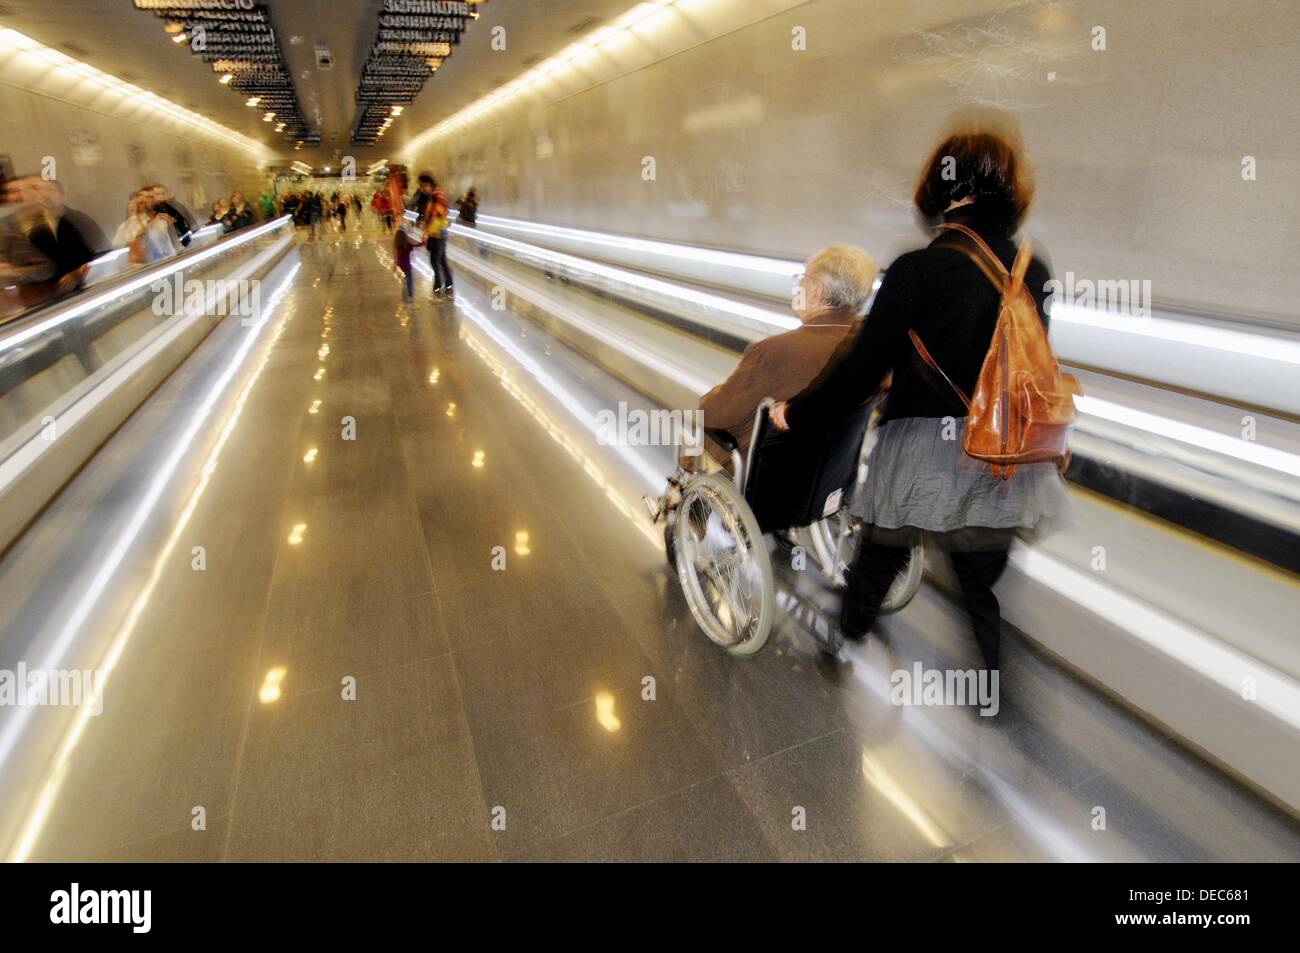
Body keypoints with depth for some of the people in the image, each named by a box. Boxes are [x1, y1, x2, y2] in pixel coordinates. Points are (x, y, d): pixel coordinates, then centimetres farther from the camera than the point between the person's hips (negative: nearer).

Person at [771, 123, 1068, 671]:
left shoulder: (917, 270, -13)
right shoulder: (1034, 273, 2)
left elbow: (865, 365, -13)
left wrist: (796, 414, 0)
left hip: (924, 453, -4)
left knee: (878, 560, 18)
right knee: (982, 589, 15)